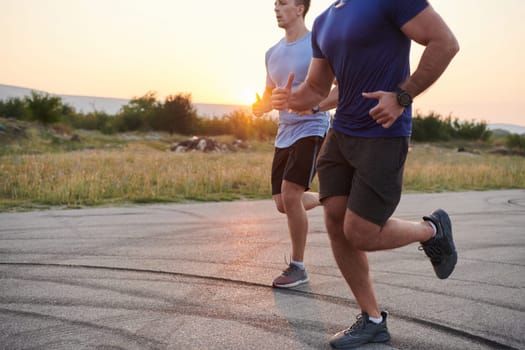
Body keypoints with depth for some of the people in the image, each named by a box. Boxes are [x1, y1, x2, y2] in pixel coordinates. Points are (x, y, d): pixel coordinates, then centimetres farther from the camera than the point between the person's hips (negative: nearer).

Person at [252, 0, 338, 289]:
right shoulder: (273, 53, 13)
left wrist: (315, 106, -26)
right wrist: (260, 107, -2)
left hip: (311, 131, -7)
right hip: (284, 135, 7)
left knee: (290, 196, -18)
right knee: (283, 205, 8)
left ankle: (298, 267, -1)